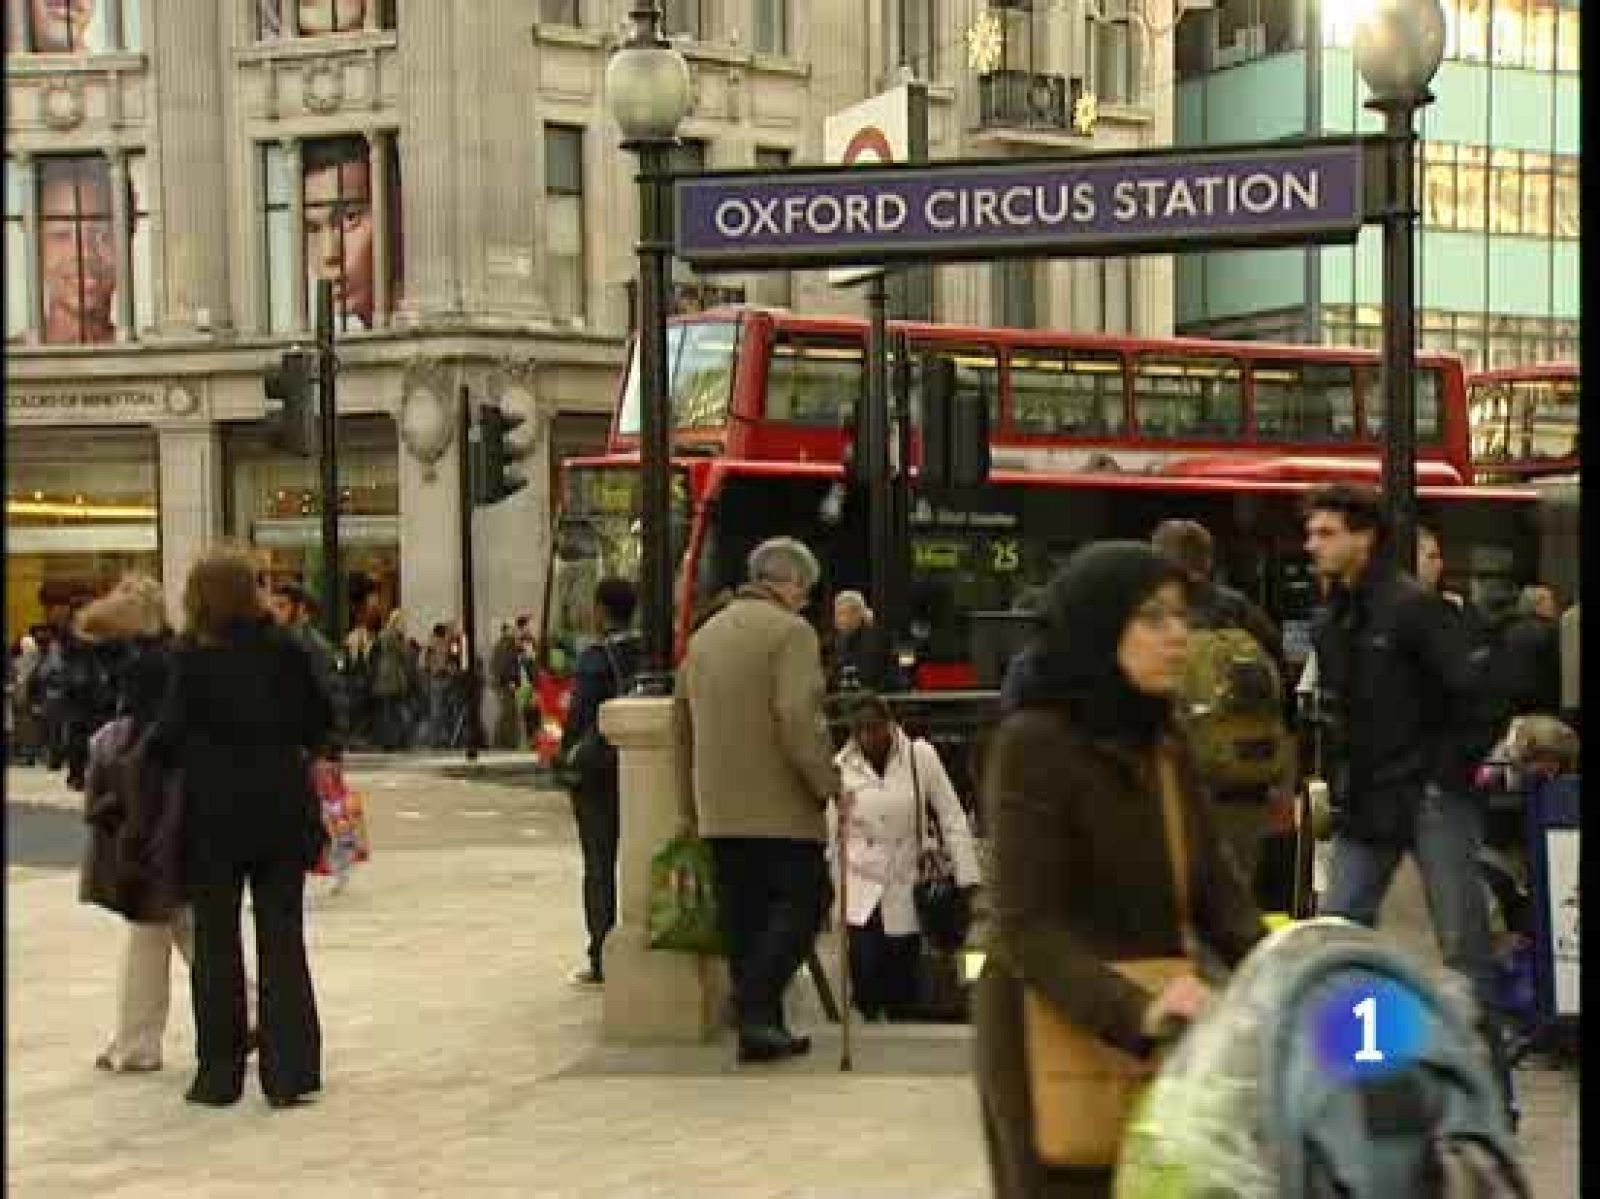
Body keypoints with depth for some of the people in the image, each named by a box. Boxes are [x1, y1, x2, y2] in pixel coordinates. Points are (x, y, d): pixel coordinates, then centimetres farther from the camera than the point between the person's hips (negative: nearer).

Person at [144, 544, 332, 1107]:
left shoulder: (194, 657, -11)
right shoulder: (284, 649, -2)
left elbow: (171, 734, -12)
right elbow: (321, 717, 3)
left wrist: (147, 755, 8)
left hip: (216, 816, -2)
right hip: (283, 810, 3)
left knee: (217, 944, 9)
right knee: (283, 939, 8)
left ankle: (220, 1074, 14)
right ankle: (291, 1071, 6)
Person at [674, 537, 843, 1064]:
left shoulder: (705, 634, 18)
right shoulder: (790, 631, -7)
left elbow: (683, 724, 21)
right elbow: (800, 718, -19)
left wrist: (689, 808, 26)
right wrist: (830, 786, -12)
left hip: (719, 811, 7)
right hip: (779, 804, -7)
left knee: (745, 917, 10)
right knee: (802, 902, -1)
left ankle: (760, 1026, 11)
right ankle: (755, 1011, -13)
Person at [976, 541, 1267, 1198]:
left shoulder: (1164, 744, 9)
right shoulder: (1033, 744, -15)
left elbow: (1216, 889, 5)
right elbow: (1027, 927, -22)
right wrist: (1133, 1009, -36)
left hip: (1157, 1042, 7)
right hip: (1055, 1035, -7)